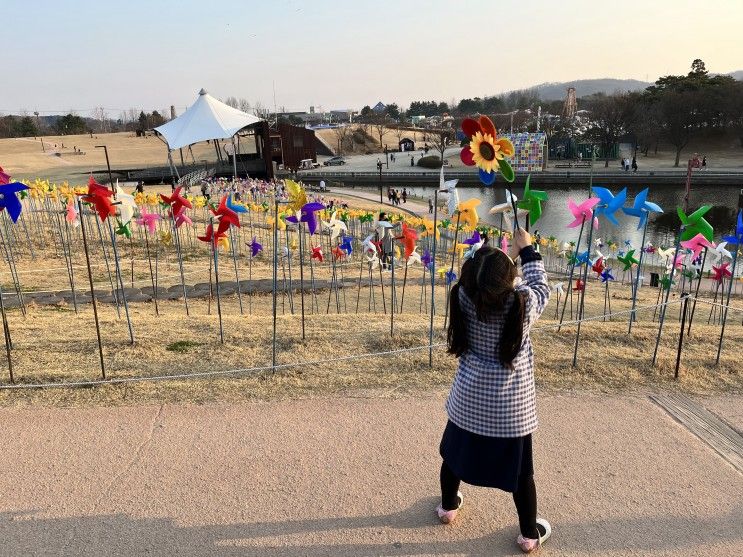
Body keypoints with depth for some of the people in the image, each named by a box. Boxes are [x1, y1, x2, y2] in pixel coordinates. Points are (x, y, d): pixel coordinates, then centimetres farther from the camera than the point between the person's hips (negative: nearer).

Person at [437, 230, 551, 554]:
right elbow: (540, 287, 0)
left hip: (468, 399, 3)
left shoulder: (465, 297, -19)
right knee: (521, 470, 15)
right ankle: (530, 534, 32)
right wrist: (527, 250, 8)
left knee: (455, 454, 24)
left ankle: (448, 507, 45)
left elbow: (481, 285, 5)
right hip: (511, 405, -2)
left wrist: (507, 254, 9)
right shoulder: (523, 304, -23)